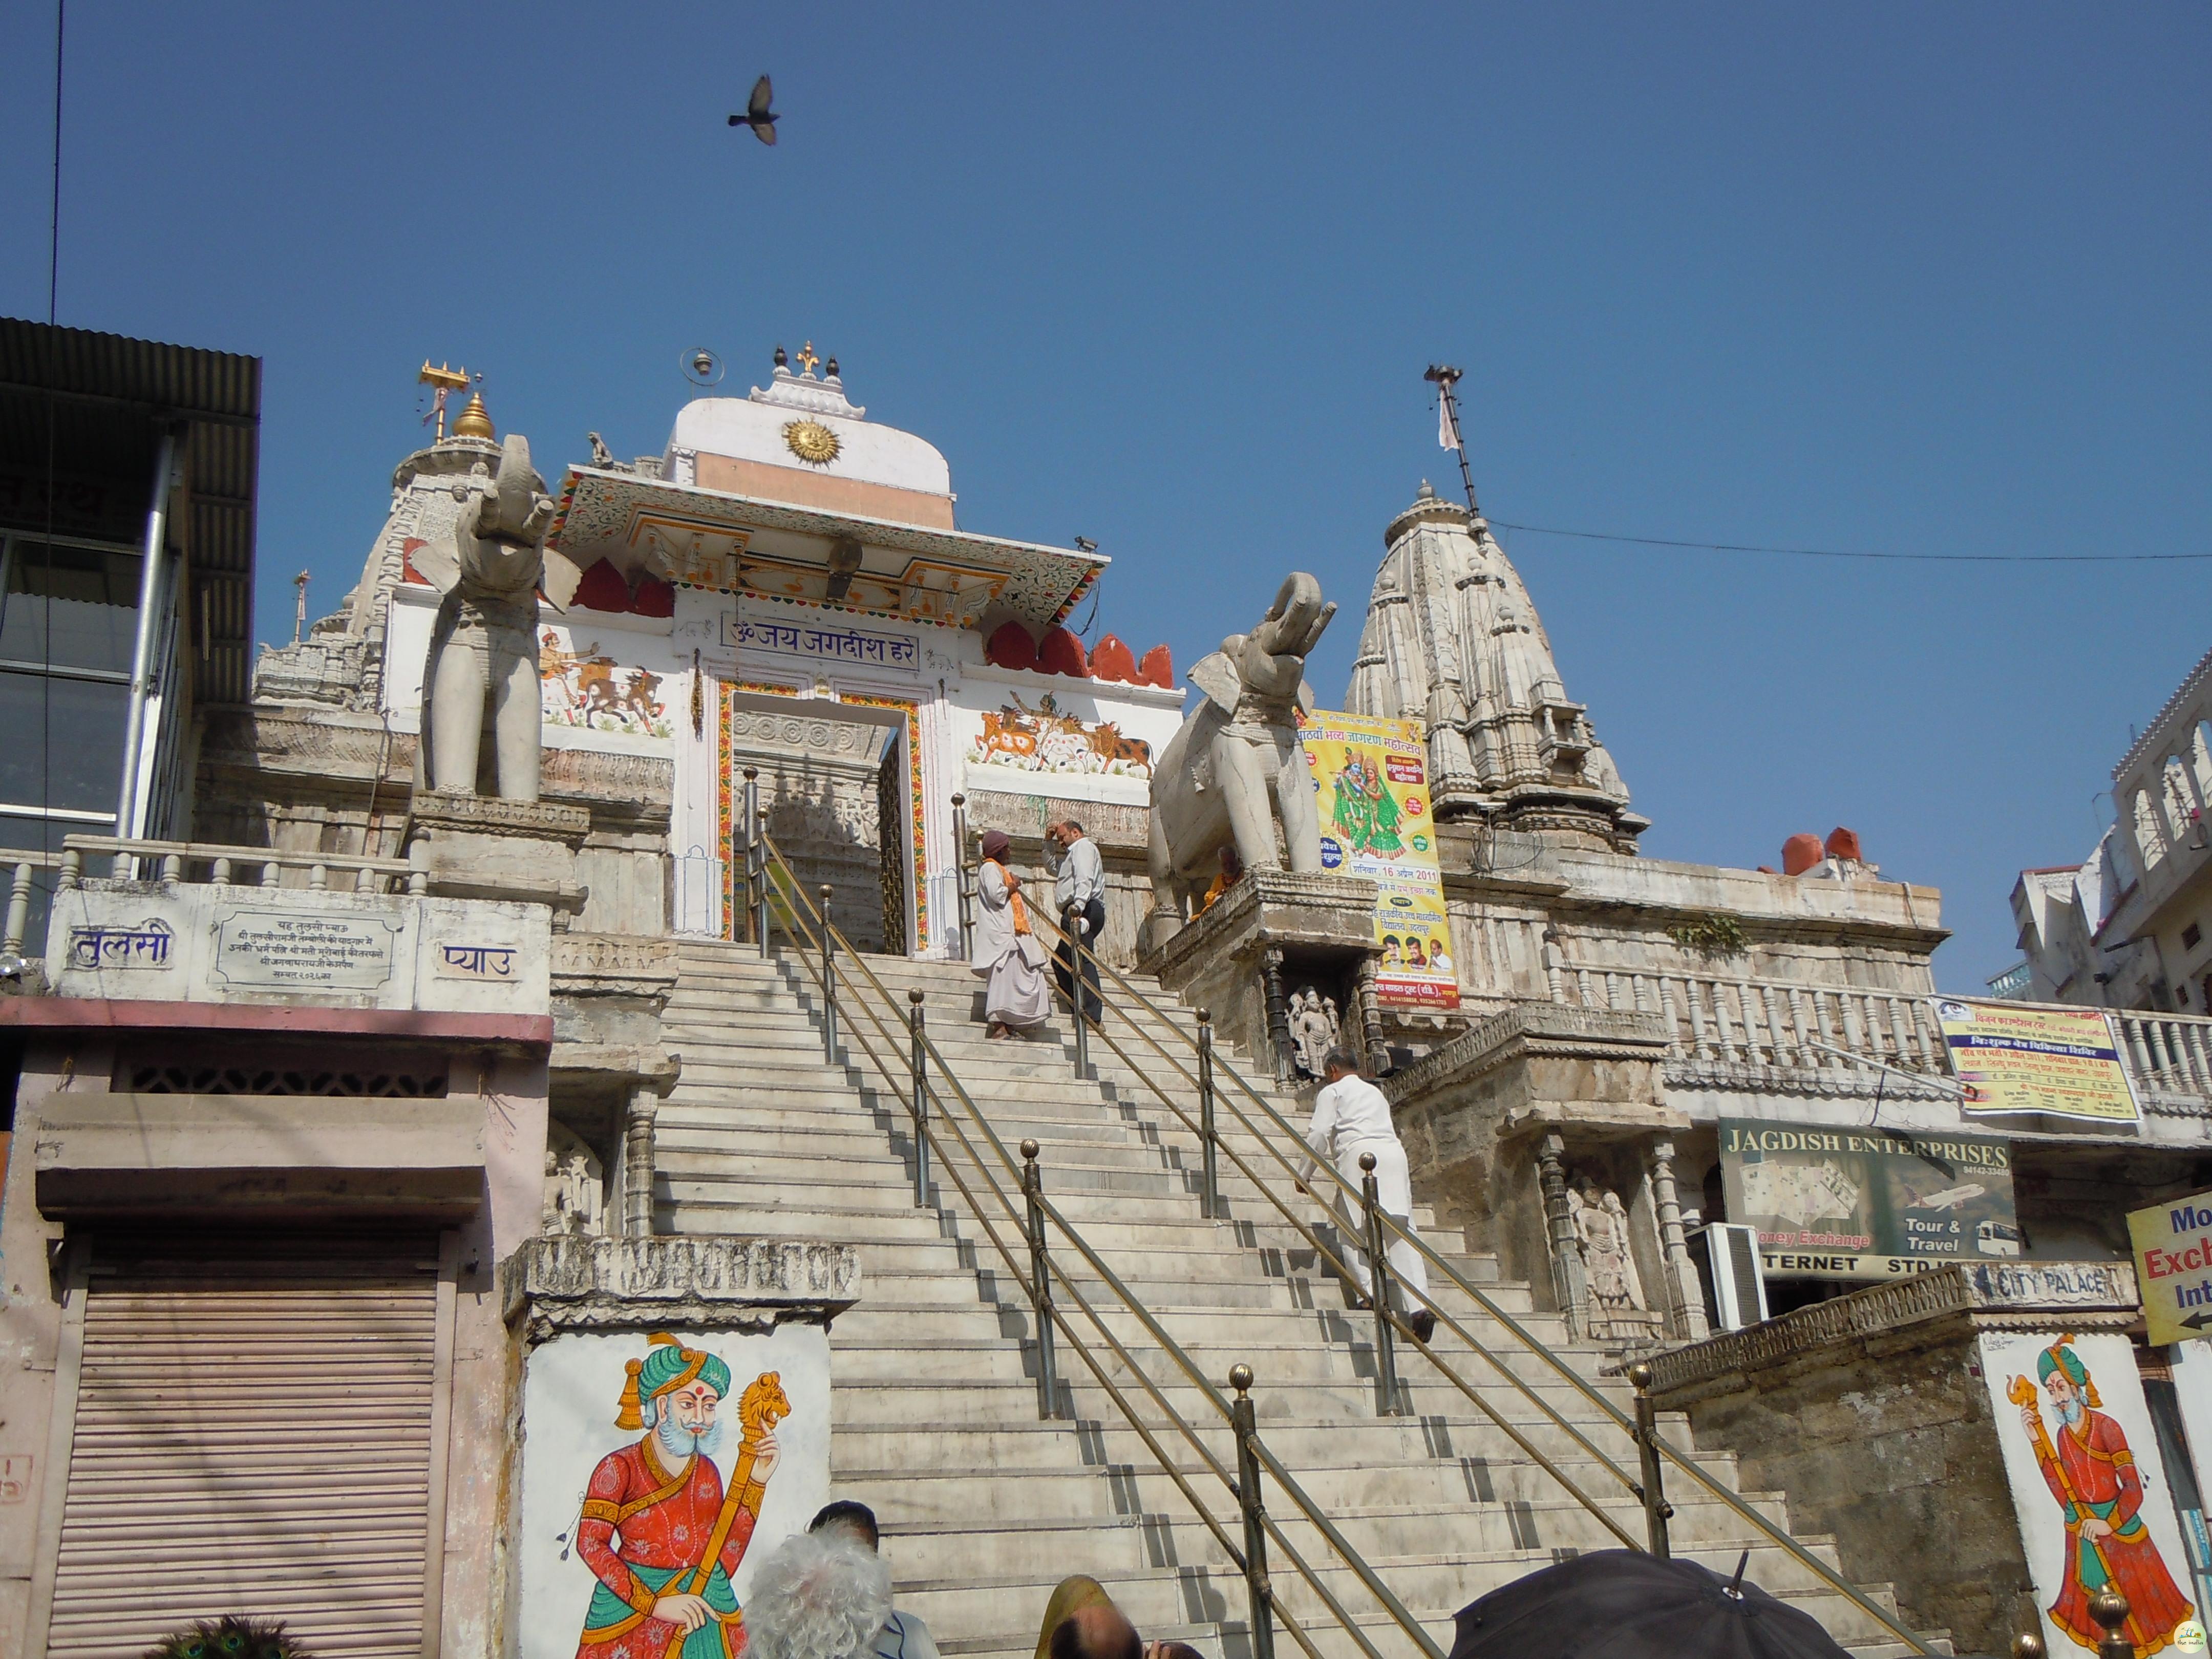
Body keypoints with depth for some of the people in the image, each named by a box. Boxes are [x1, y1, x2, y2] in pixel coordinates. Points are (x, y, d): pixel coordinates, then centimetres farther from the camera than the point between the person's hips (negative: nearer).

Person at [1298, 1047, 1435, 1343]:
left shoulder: (1332, 1092, 15)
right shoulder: (1376, 1093, 34)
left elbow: (1319, 1134, 3)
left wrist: (1305, 1176, 10)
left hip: (1359, 1154, -5)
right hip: (1394, 1153, 5)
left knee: (1352, 1228, 3)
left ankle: (1369, 1291, -15)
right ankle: (1420, 1303, -18)